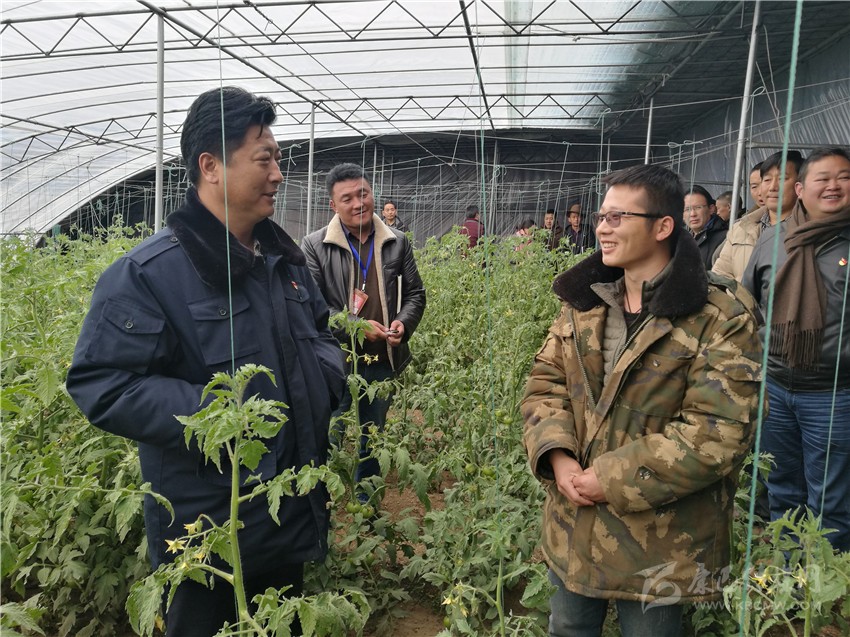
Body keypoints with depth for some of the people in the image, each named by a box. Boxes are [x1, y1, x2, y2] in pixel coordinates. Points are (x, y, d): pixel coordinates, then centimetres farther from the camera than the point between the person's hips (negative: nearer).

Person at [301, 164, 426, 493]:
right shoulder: (314, 246, -7)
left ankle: (366, 503, 41)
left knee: (373, 441, 20)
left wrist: (403, 323, -9)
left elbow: (415, 293, 11)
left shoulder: (397, 243, 4)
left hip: (383, 361, 4)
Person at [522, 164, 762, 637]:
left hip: (659, 541, -5)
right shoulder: (585, 300, 3)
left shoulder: (721, 317, -15)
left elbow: (718, 432, -21)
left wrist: (613, 479, -21)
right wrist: (557, 456, -14)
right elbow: (545, 382, 3)